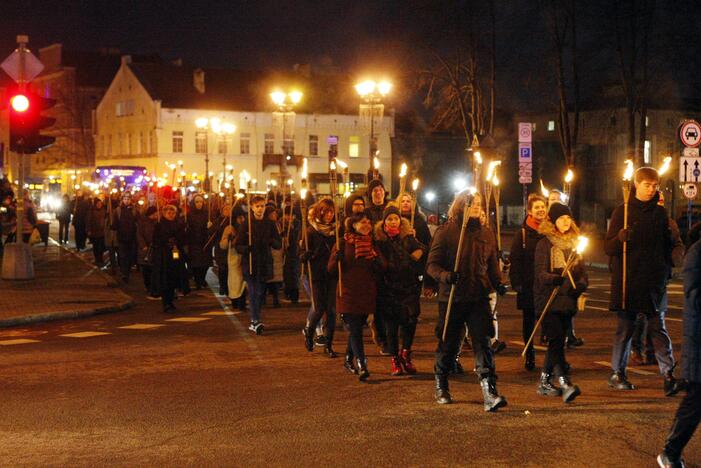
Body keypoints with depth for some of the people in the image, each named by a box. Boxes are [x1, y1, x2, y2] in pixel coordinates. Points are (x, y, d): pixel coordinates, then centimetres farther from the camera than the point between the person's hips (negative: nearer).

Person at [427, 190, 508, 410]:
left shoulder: (485, 233, 11)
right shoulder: (446, 231, -3)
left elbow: (492, 263, 18)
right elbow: (432, 264, -6)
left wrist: (498, 283, -1)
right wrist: (445, 276, -26)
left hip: (479, 298, 3)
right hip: (452, 298, -3)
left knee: (483, 344, -8)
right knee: (448, 345, 10)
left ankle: (490, 393, -13)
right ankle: (441, 387, 32)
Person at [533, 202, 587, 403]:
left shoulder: (574, 242, 14)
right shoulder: (544, 244, -4)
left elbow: (581, 270, 16)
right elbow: (541, 274, -12)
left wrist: (580, 284, -6)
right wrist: (560, 280, -30)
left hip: (567, 300, 6)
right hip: (549, 300, -6)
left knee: (557, 342, 9)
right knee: (556, 341, -13)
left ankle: (545, 382, 18)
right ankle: (564, 384, -20)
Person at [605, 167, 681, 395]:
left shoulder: (660, 213, 10)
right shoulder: (622, 212, 0)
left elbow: (667, 246, 19)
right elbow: (608, 248, -3)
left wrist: (665, 271, 7)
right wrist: (620, 238, -24)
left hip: (654, 283, 2)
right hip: (627, 282, -2)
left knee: (658, 328, -2)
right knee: (625, 329, 5)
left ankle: (668, 374, -5)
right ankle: (617, 373, 15)